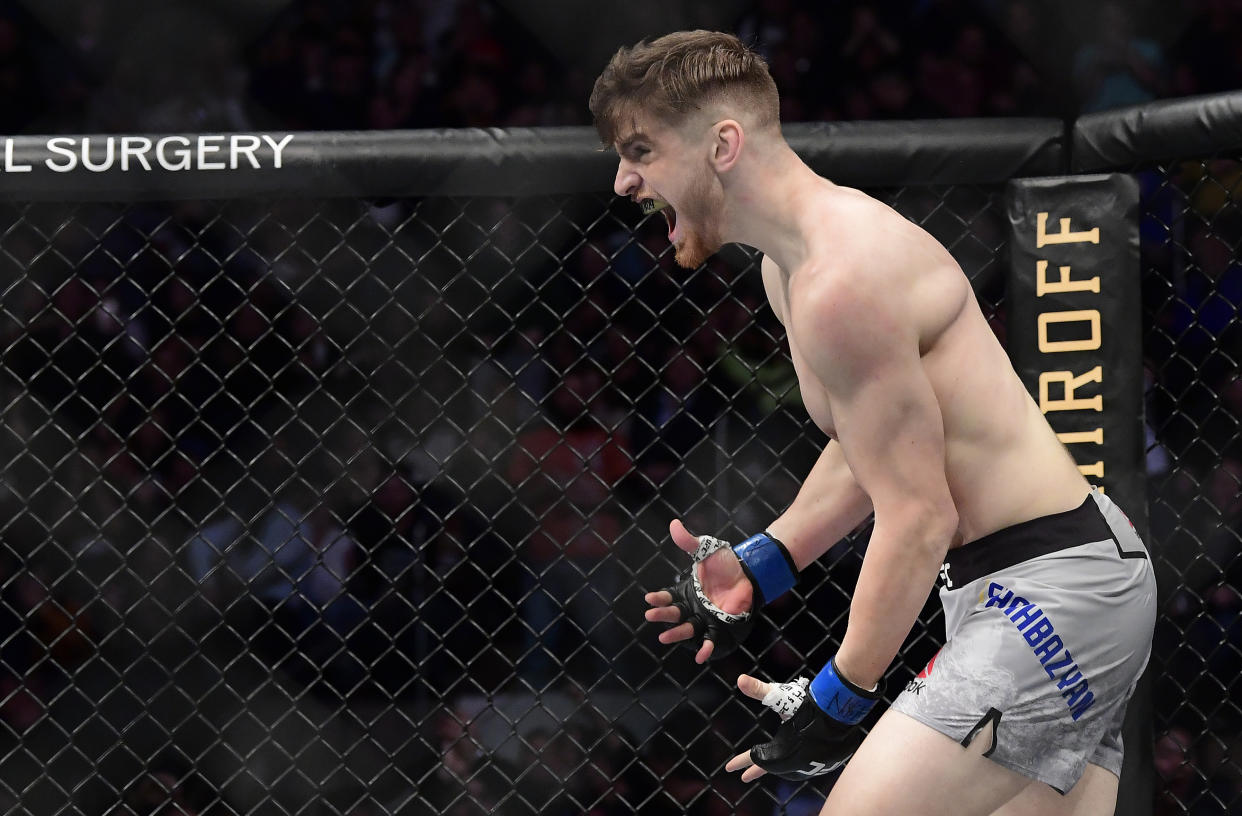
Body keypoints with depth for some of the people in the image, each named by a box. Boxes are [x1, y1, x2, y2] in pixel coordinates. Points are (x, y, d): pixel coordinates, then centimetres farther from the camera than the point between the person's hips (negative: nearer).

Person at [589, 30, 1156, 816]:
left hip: (1054, 589, -11)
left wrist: (837, 698, -16)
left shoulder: (841, 279, -21)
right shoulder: (790, 265, 12)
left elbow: (916, 516, -21)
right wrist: (759, 566, 17)